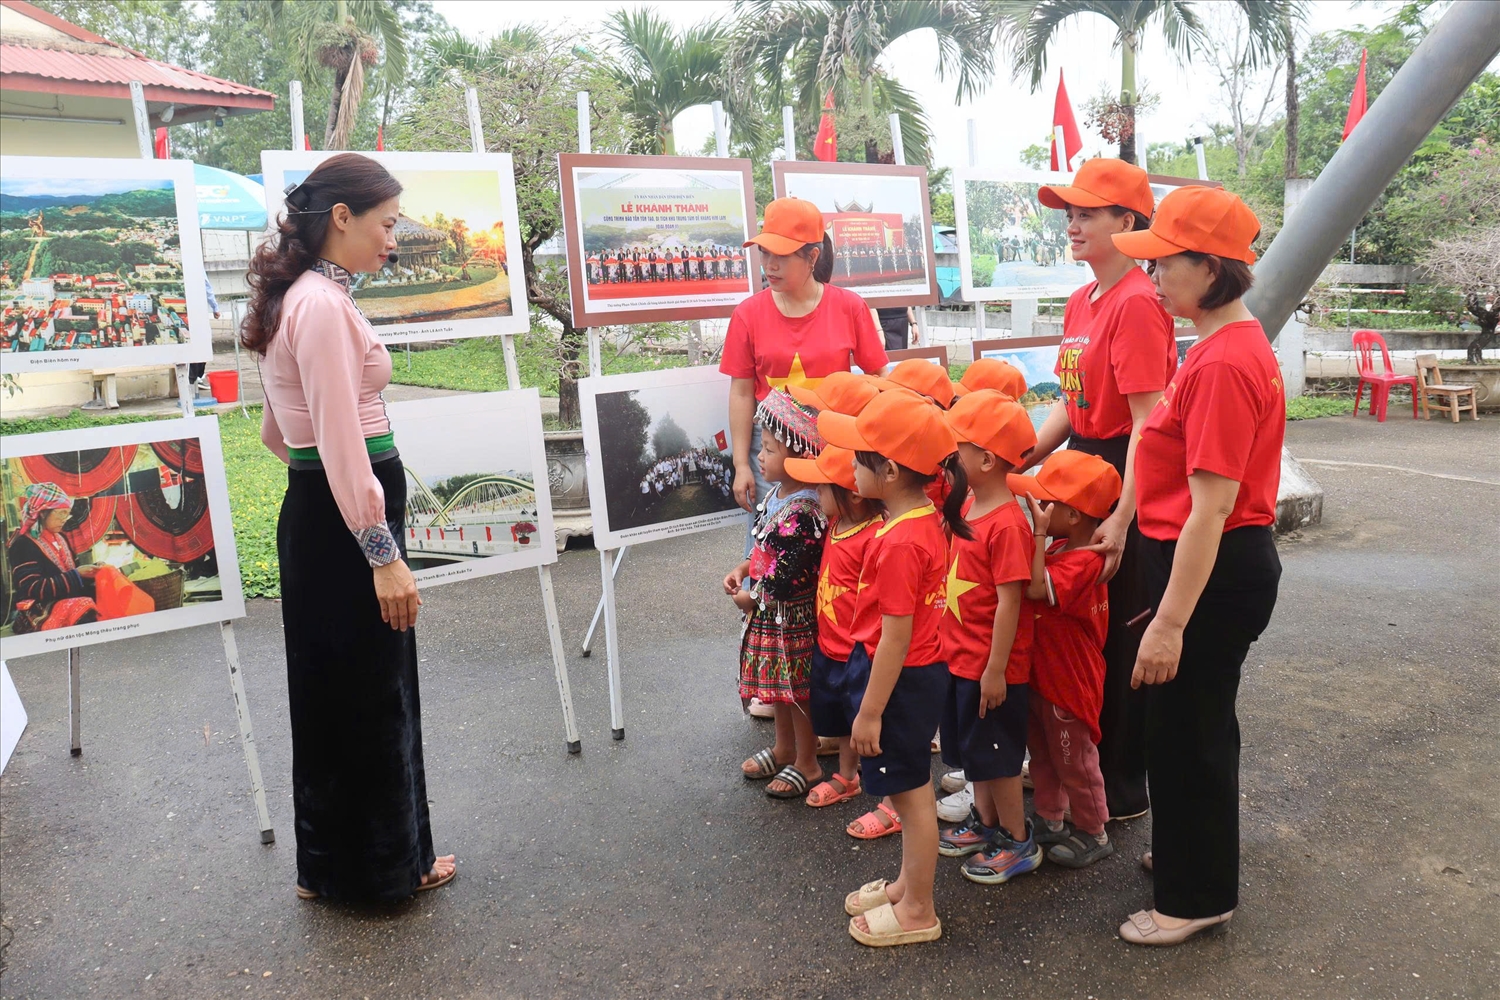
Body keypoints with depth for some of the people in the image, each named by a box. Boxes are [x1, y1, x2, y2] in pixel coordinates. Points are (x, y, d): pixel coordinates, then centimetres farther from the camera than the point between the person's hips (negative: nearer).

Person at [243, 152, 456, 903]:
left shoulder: (297, 298, 13)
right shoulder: (325, 306, -18)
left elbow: (278, 433, 20)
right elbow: (341, 443, -23)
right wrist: (384, 554, -22)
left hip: (313, 512, 10)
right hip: (344, 523, -10)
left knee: (334, 692, 18)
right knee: (370, 694, 4)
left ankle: (332, 862, 34)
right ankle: (381, 864, 22)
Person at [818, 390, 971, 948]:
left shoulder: (899, 543, -26)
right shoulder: (929, 519, 2)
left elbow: (896, 636, -24)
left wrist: (870, 710, -18)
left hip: (900, 678, -9)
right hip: (924, 669, 10)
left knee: (912, 794, 6)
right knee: (911, 790, 22)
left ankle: (917, 912, 24)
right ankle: (909, 886, 40)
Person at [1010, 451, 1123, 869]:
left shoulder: (1084, 561, -26)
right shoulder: (1058, 549, 4)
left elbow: (1037, 588, -38)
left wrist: (1038, 532, -34)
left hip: (1069, 681, -9)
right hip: (1040, 673, 9)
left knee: (1074, 759, 8)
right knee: (1042, 752, 21)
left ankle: (1094, 834, 27)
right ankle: (1049, 820, 38)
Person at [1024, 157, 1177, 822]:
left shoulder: (1137, 303, -18)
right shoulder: (1081, 302, 11)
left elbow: (1148, 422, -22)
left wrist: (1122, 519, -26)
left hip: (1128, 485, -9)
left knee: (1121, 637, 4)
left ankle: (1126, 786, 23)